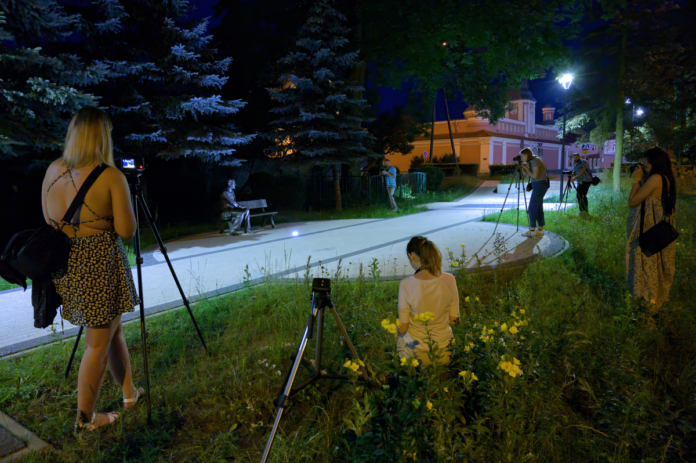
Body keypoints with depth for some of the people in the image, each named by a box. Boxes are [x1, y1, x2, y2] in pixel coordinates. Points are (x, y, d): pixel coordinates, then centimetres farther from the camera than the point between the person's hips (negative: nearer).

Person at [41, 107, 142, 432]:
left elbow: (48, 220, 13)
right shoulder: (111, 177, -13)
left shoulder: (53, 170, 6)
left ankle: (129, 393, 36)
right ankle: (85, 419, 22)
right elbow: (126, 230, -13)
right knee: (98, 344, 9)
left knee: (114, 328, 22)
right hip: (99, 264, -7)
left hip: (62, 265, 7)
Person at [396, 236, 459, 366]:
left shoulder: (406, 284, -23)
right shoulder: (449, 280, -15)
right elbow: (453, 320, -4)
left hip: (416, 352, -3)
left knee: (398, 334, 32)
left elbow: (403, 329, -15)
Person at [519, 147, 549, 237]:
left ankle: (532, 231, -8)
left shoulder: (535, 161, -16)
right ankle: (540, 230, 13)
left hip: (540, 185, -10)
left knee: (532, 207, -9)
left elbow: (535, 176, -22)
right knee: (538, 207, 10)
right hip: (538, 185, 10)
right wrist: (522, 167, 1)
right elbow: (525, 174, 16)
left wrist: (527, 169, -10)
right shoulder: (531, 162, 12)